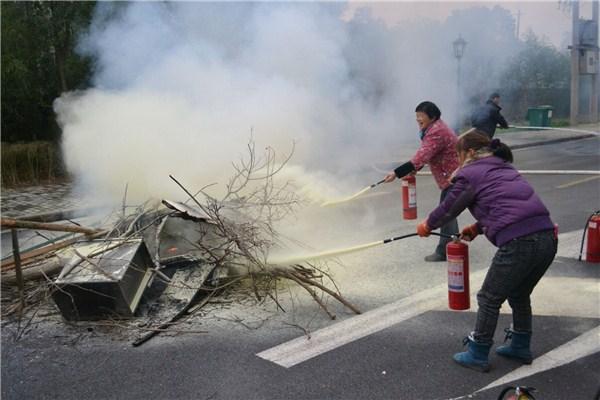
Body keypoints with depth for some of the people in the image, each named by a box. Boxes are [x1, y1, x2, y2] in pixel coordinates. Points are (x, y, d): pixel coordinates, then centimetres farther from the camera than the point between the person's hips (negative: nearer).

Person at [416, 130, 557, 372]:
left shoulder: (470, 173, 1)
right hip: (547, 237, 8)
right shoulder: (503, 168, 25)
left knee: (489, 299, 10)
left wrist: (427, 226, 27)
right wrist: (477, 228, 31)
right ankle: (520, 348, 40)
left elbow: (449, 208, 10)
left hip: (519, 244, -8)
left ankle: (477, 356, 21)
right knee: (519, 295, 27)